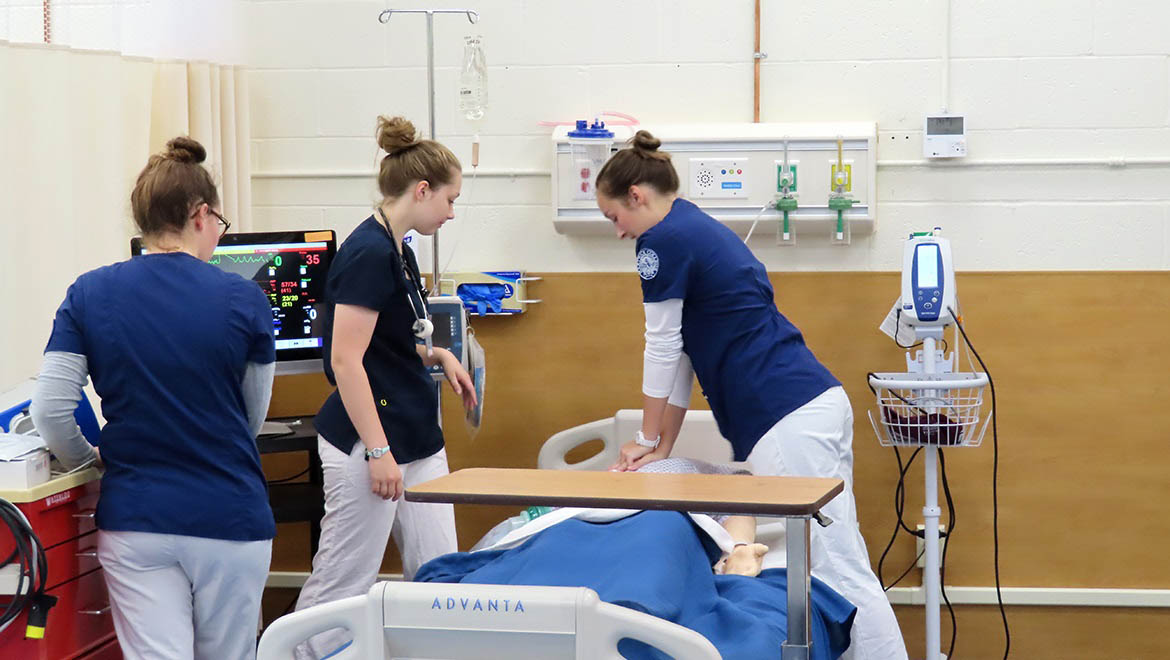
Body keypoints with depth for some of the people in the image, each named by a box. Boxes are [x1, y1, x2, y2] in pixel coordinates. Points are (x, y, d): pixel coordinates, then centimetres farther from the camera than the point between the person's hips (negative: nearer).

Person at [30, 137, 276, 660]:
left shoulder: (89, 294, -3)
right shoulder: (244, 300, -6)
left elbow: (50, 412, -6)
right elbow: (253, 418, 7)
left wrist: (88, 461, 14)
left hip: (135, 520, 1)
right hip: (229, 518, -1)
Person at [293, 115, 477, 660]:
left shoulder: (397, 250, 11)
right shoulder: (369, 253, -17)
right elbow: (346, 359, -21)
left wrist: (436, 354, 10)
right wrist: (377, 451, -21)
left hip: (417, 441, 10)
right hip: (369, 442, -10)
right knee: (343, 582, -2)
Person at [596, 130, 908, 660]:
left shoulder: (663, 240, -6)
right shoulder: (700, 230, 23)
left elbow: (662, 349, 0)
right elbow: (687, 352, 26)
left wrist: (648, 438, 13)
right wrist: (663, 449, 27)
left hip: (787, 422, -10)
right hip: (821, 403, 10)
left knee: (836, 570, -9)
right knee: (841, 562, 8)